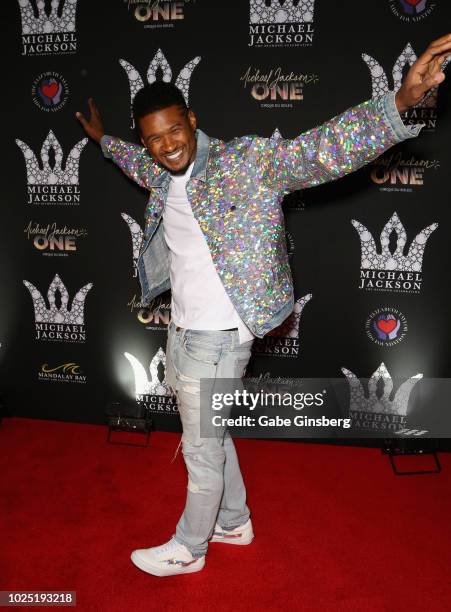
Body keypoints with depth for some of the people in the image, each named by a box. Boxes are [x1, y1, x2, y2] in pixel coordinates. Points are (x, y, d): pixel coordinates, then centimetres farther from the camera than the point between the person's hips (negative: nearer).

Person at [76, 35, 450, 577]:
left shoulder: (244, 161, -16)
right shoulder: (164, 176, 8)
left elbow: (319, 151, -28)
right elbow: (142, 165, 32)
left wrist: (401, 101, -42)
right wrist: (102, 138, 48)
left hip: (217, 339, -8)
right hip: (182, 330, 8)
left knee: (202, 451, 10)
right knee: (209, 436, 23)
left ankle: (187, 549, 34)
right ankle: (234, 522, 46)